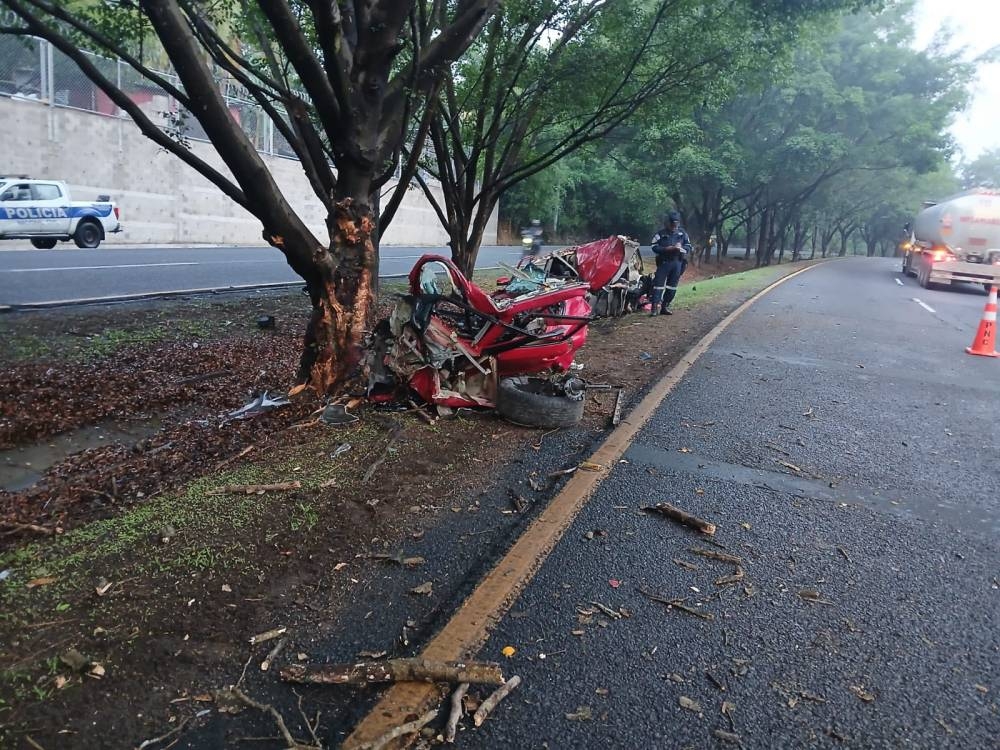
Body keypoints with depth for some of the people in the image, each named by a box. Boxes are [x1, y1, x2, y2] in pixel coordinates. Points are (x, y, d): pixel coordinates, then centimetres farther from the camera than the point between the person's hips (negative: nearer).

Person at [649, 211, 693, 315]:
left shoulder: (682, 233, 8)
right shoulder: (660, 234, -2)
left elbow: (689, 246, 10)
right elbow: (654, 247, -6)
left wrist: (681, 248, -11)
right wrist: (667, 249, -18)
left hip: (677, 262, 4)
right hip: (663, 262, -4)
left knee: (672, 287, 6)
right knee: (659, 284, -10)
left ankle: (665, 306, 15)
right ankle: (654, 307, -13)